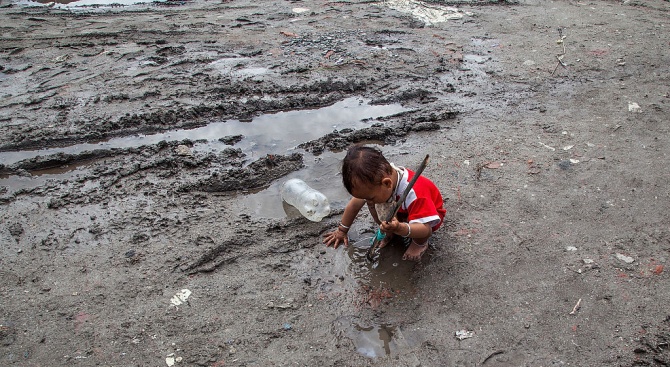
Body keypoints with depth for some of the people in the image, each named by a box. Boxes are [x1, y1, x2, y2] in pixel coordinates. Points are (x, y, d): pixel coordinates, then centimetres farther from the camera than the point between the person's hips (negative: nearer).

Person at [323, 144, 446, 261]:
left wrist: (401, 229, -63)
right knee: (373, 204, -20)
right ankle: (389, 233, 4)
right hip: (399, 210, 5)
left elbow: (425, 228, -44)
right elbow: (355, 204, -10)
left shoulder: (414, 193, -44)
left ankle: (420, 243, -5)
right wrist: (342, 230, -1)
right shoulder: (372, 181, -25)